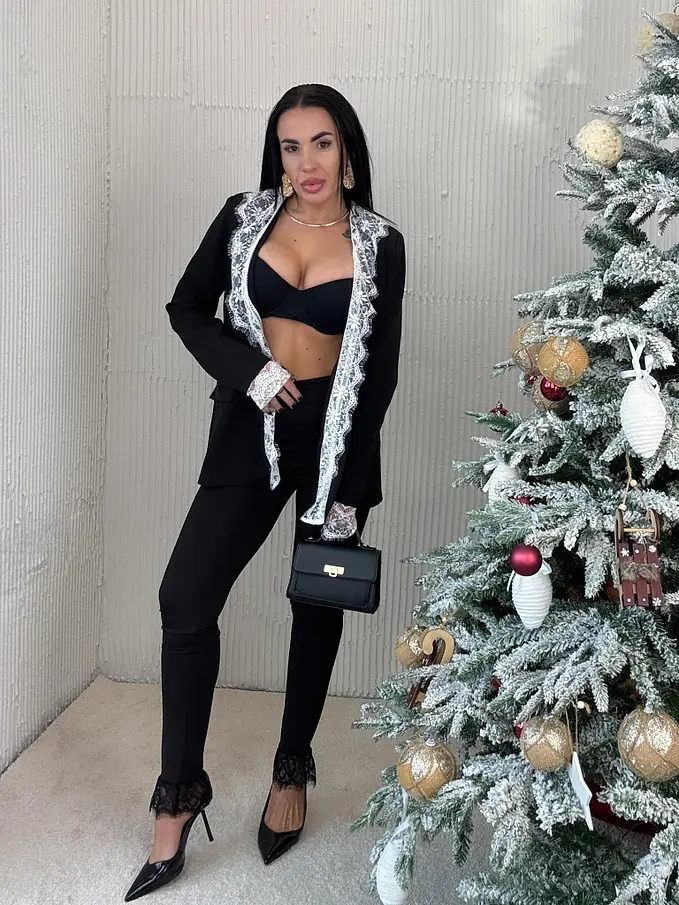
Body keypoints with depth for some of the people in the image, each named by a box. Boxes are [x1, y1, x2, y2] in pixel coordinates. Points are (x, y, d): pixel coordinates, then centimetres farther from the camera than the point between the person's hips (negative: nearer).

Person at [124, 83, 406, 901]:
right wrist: (247, 368, -12)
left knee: (318, 605, 10)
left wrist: (348, 488, -8)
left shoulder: (381, 244, -2)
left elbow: (381, 371, -3)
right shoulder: (243, 217, 1)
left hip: (337, 432, 0)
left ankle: (291, 771, 29)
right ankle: (180, 791, 5)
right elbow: (187, 308, 7)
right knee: (186, 596, -9)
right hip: (252, 428, 1)